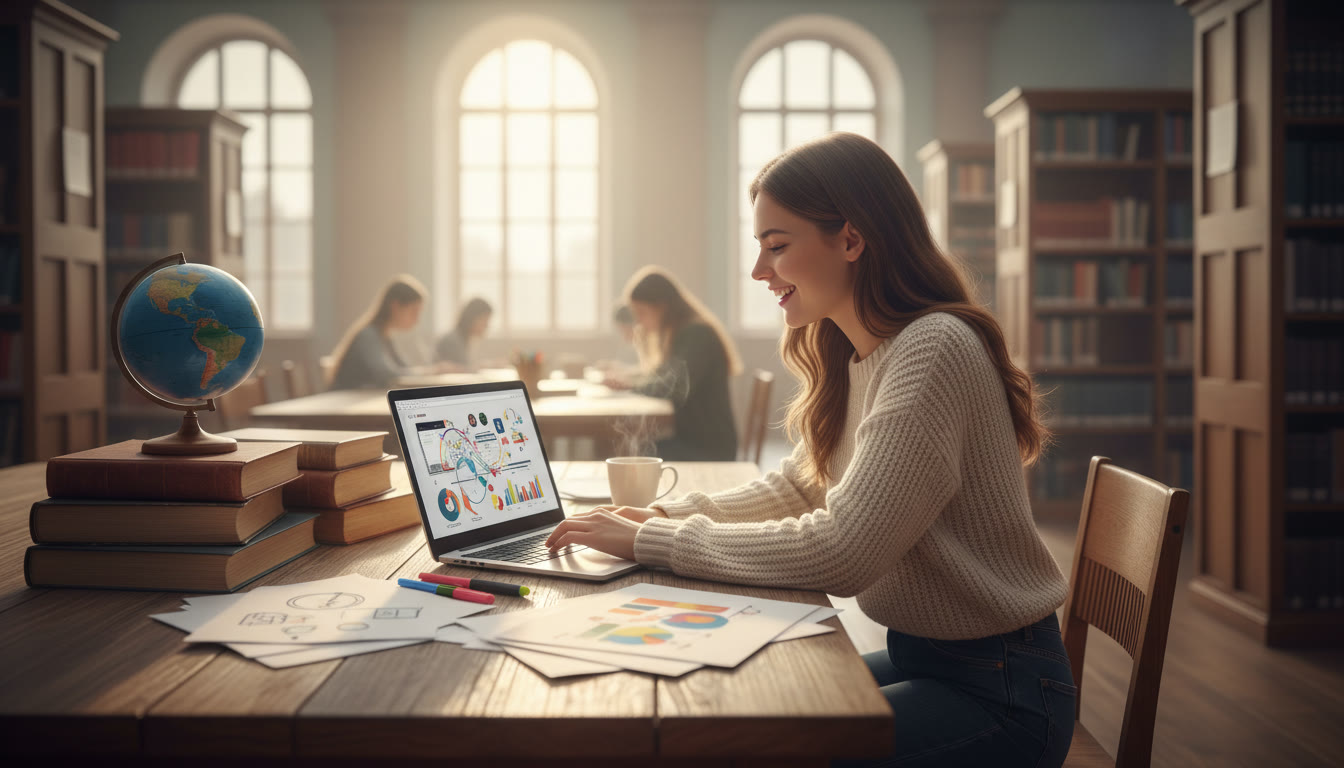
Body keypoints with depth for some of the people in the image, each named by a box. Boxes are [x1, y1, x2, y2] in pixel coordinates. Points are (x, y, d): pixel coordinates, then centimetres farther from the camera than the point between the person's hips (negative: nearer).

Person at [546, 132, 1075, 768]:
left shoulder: (935, 350, -24)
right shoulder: (856, 358, 6)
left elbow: (838, 554, -28)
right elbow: (795, 487, 14)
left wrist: (651, 542, -21)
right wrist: (665, 516, -2)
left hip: (998, 690, -8)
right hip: (917, 653, 8)